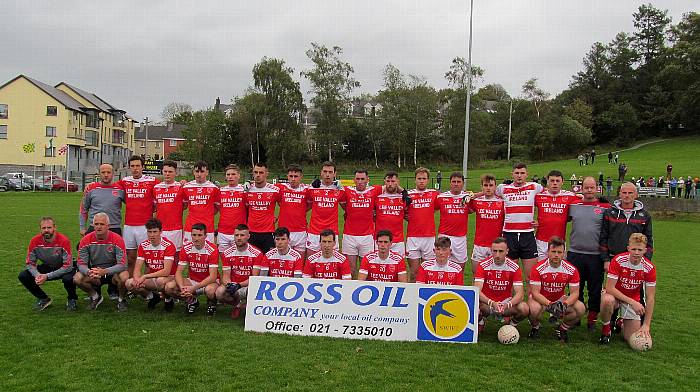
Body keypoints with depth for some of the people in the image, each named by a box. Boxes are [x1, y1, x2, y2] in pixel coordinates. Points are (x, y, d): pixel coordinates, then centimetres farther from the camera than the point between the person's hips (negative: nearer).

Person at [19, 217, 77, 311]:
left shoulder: (63, 241, -26)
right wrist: (37, 275, -27)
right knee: (23, 276, -15)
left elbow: (68, 266, -27)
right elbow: (30, 263, -6)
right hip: (47, 267, 5)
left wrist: (47, 276, -32)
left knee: (68, 278, -37)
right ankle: (43, 299, 8)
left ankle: (72, 299, -2)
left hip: (63, 269, -5)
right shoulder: (35, 241, -14)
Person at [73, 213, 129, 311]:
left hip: (113, 271, -3)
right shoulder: (86, 240, -8)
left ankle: (121, 299, -1)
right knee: (77, 278, -23)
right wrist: (89, 272, -32)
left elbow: (122, 264, -21)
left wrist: (104, 271, -37)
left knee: (124, 277, -34)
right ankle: (95, 297, 7)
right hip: (94, 271, 3)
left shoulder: (117, 239, -16)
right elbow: (81, 264, -9)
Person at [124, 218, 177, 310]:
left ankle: (168, 298, -5)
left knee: (161, 281, -39)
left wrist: (145, 276, -28)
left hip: (169, 277, -5)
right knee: (129, 283, -19)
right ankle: (153, 297, 7)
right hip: (151, 279, 5)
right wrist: (137, 279, -27)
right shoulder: (143, 246, -1)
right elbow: (137, 269, -4)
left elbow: (166, 271, -25)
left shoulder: (168, 245, -17)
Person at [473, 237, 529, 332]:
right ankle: (480, 321, 5)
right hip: (487, 303, -1)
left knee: (524, 309, -28)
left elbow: (520, 293, -14)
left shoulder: (514, 267, -10)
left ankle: (513, 324, 8)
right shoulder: (483, 265, -13)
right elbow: (477, 291, -20)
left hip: (506, 302, 1)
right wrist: (492, 303, -37)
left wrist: (508, 305, -34)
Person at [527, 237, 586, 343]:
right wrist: (550, 305, -36)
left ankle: (562, 329, 7)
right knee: (534, 309, -36)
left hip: (560, 299, 3)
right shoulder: (538, 269, -20)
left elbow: (575, 293, -10)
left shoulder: (571, 270, -11)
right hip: (541, 299, -3)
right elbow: (535, 293, -21)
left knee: (580, 308, -21)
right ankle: (535, 328, 0)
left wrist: (565, 304, -30)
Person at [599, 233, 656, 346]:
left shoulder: (649, 268, -15)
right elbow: (609, 288, -23)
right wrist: (632, 302, -29)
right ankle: (606, 329, -11)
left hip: (634, 300, 2)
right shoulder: (618, 261, -22)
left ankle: (621, 322, 27)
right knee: (608, 300, -40)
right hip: (615, 295, -2)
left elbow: (650, 298, -13)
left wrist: (646, 325, -18)